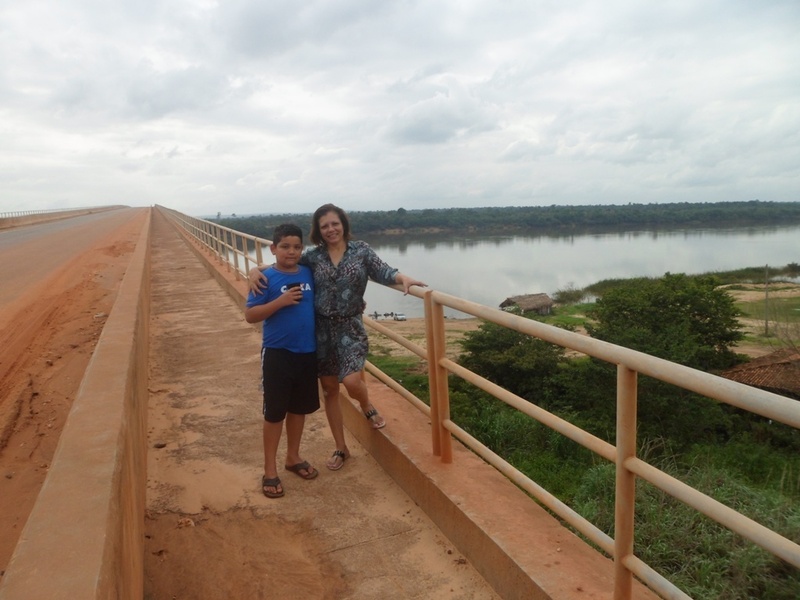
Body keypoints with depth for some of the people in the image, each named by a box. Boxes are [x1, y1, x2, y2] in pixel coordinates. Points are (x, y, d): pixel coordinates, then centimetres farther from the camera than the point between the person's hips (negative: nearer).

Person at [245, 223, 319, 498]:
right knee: (274, 412, 5)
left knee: (300, 408, 17)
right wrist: (280, 301, -24)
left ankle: (293, 457, 36)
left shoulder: (309, 274, 3)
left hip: (307, 352, 5)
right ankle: (270, 470, 19)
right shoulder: (266, 278, -11)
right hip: (278, 353, -5)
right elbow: (250, 315, -13)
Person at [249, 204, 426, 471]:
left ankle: (368, 407, 20)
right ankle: (341, 448, 27)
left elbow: (383, 272, -9)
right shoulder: (313, 256, 1)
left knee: (351, 381, -20)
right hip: (322, 328, 3)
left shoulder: (361, 250, -2)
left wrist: (403, 278, -29)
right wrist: (256, 270, -12)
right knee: (329, 389, 10)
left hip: (350, 327, -2)